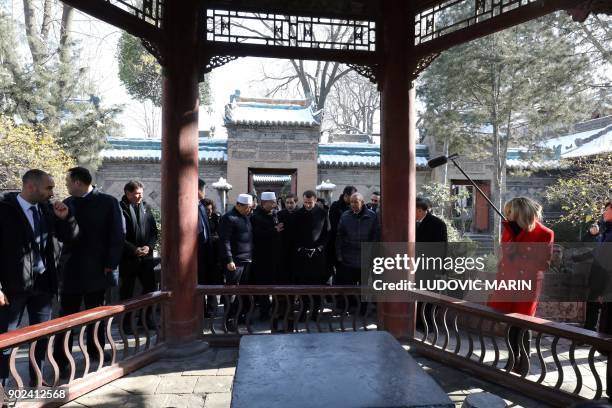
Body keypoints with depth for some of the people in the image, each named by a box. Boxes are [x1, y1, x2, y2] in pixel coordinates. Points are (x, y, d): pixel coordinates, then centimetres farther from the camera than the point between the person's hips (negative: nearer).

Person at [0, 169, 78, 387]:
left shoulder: (47, 209, 4)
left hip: (43, 283, 5)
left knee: (42, 335, 15)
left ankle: (37, 380, 31)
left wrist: (65, 217, -10)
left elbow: (70, 236, 10)